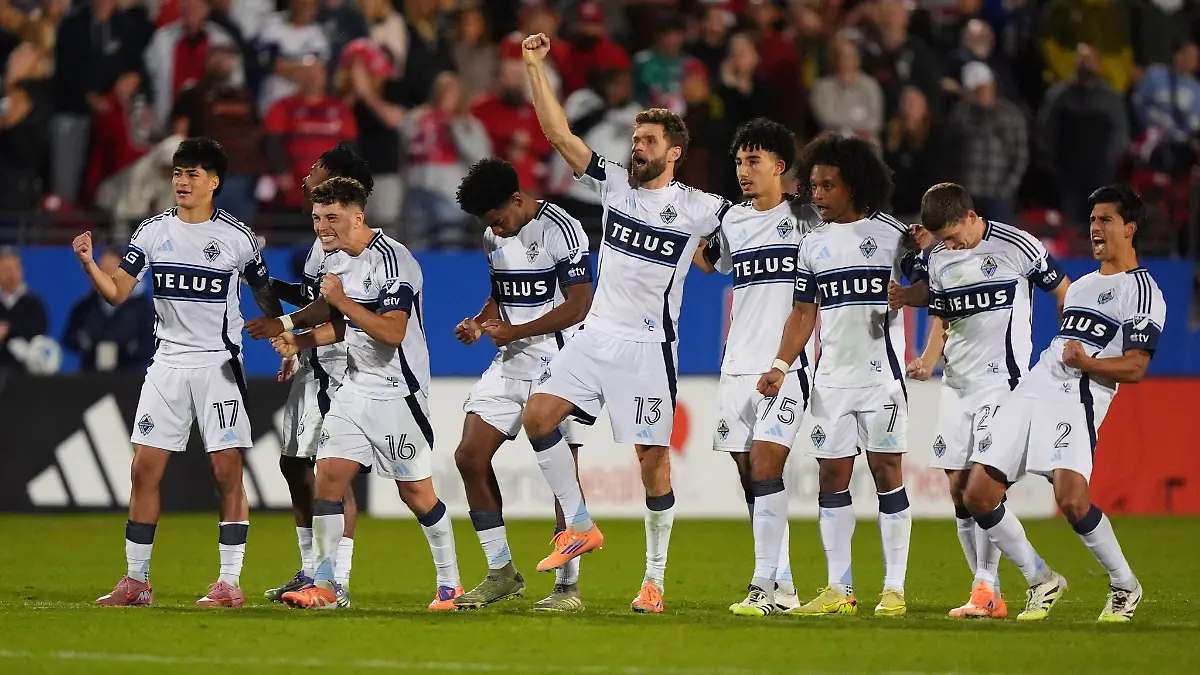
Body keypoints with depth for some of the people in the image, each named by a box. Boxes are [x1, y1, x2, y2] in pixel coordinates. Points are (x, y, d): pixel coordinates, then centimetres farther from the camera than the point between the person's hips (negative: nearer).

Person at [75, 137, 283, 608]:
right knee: (145, 469, -1)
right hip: (168, 364, 3)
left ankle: (230, 583, -2)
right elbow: (117, 293, 1)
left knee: (228, 472, -7)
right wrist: (88, 264, -16)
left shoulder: (238, 237, -2)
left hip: (219, 364, -3)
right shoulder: (152, 232, 4)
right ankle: (136, 582, 6)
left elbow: (265, 295, 10)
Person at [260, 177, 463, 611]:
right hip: (355, 387, 8)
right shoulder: (334, 258, 9)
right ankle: (323, 586, -1)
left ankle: (450, 583, 16)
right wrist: (298, 341, 5)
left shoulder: (392, 260, -19)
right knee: (328, 477, -4)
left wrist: (342, 301, -26)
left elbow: (392, 332, -26)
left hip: (397, 391, -8)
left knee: (416, 492, 0)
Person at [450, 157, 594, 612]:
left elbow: (579, 306, -16)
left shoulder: (560, 230, -14)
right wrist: (479, 323, 2)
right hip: (510, 366, 8)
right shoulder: (494, 238, 10)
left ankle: (568, 586, 1)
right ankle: (502, 573, 10)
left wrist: (515, 332, -19)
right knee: (470, 458, -1)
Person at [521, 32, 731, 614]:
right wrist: (535, 66, -1)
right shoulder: (615, 184, 6)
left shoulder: (696, 208, -4)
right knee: (538, 415, -9)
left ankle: (655, 578, 4)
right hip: (597, 334, 5)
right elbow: (559, 134, 4)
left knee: (652, 458, -3)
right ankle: (580, 528, 4)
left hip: (648, 346, -5)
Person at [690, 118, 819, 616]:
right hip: (738, 364, 5)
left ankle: (765, 583, -17)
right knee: (747, 474, 2)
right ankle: (783, 587, 8)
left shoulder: (807, 217, 0)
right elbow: (709, 262, 30)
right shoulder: (733, 221, 14)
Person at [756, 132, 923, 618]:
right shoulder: (813, 245, 10)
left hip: (880, 373, -4)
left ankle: (895, 589, 0)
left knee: (887, 471, -4)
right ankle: (838, 590, 7)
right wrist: (781, 365, 4)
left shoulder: (891, 234, -2)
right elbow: (804, 313, 12)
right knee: (831, 474, 2)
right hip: (832, 377, 4)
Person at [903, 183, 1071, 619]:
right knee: (957, 487, 2)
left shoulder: (1015, 246, -7)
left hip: (1002, 378, -6)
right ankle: (988, 595, 8)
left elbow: (1064, 292, 2)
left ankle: (985, 590, -16)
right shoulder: (939, 259, 9)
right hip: (956, 382, 6)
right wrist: (927, 363, 0)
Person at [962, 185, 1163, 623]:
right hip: (1031, 391, 8)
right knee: (978, 495, -3)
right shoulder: (1081, 286, 26)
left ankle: (1125, 587, -5)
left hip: (1078, 400, -8)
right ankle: (1043, 582, 12)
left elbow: (1135, 368, -10)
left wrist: (1086, 361, -25)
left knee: (1071, 499, -27)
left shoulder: (1142, 291, -1)